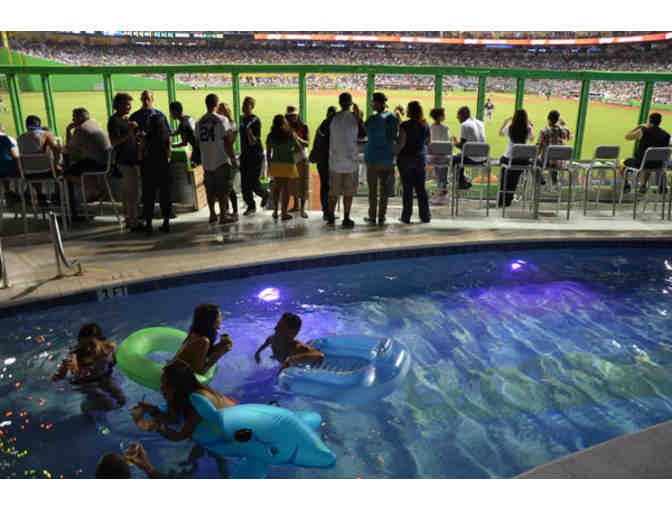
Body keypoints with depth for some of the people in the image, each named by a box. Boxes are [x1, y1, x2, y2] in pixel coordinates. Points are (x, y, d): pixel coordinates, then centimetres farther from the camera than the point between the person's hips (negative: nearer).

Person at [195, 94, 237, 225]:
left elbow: (197, 142, 11)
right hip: (222, 160, -5)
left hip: (207, 161, 5)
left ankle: (212, 214, 21)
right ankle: (223, 216, 2)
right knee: (223, 189, 1)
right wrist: (233, 159, -7)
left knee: (210, 188, 15)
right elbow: (227, 142, -13)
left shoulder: (199, 122, 6)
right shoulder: (221, 120, -11)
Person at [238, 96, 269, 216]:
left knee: (252, 181, -7)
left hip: (256, 155, -7)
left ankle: (265, 194, 23)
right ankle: (251, 206, 14)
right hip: (244, 154, 7)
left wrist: (249, 131, -32)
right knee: (244, 183, 3)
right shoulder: (242, 119, 9)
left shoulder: (255, 121, -13)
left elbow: (253, 142, -19)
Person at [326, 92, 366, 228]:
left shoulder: (333, 118, -3)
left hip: (335, 160, 2)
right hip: (351, 160, -1)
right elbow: (362, 136, 3)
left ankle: (331, 217, 13)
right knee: (348, 192, 5)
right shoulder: (354, 117, -6)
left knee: (333, 191, 11)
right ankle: (346, 219, 5)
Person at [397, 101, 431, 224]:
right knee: (421, 188, 10)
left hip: (406, 157, -5)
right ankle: (425, 216, 13)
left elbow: (401, 143, -16)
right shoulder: (426, 125, 4)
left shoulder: (405, 125, -14)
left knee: (407, 188, 1)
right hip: (421, 157, 5)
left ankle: (406, 216, 6)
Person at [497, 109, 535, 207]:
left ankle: (501, 202, 19)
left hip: (508, 158, -1)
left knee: (504, 180, 15)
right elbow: (532, 139, 13)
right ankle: (507, 201, 23)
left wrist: (505, 121, 20)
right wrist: (532, 126, 20)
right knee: (513, 182, 16)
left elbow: (500, 133, 11)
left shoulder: (509, 128, -11)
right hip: (522, 160, 1)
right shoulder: (528, 130, -9)